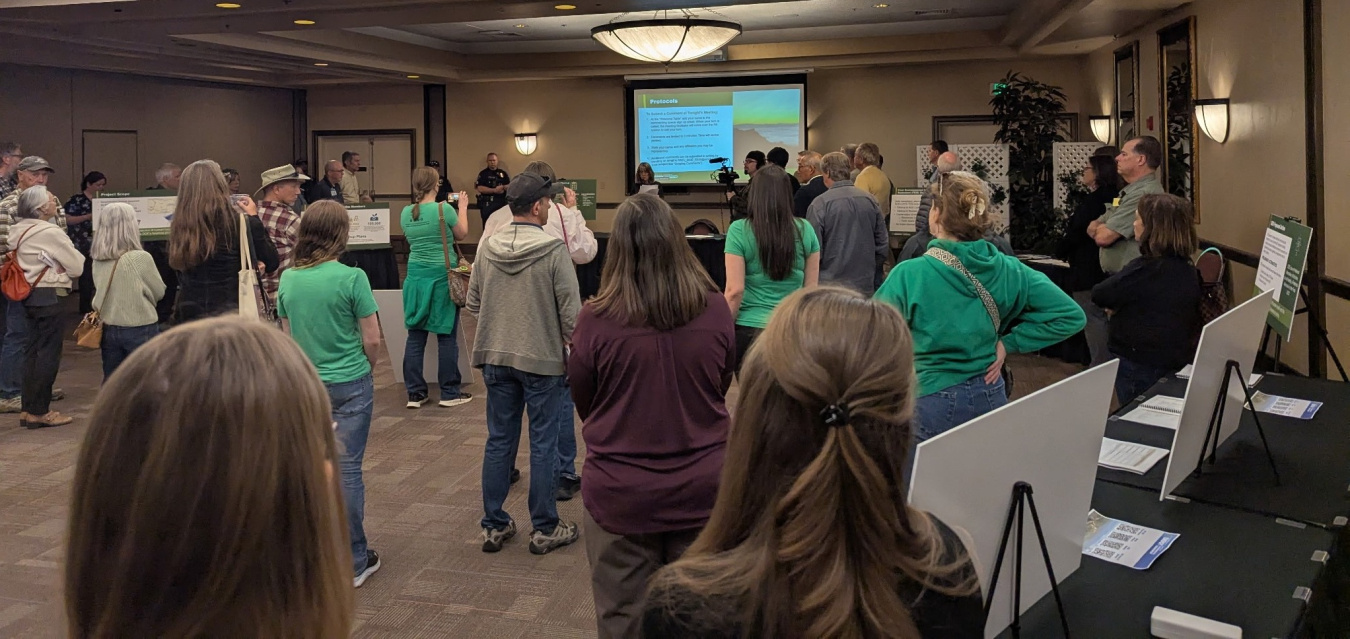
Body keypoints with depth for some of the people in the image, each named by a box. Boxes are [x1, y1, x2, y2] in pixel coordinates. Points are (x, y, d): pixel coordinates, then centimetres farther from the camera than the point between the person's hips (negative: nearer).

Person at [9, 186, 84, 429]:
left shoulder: (20, 231, 9)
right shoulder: (50, 232, -15)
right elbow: (78, 266, -9)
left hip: (29, 294, 9)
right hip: (47, 295, -9)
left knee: (33, 350, 14)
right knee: (48, 353, -2)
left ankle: (28, 409, 19)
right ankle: (39, 412, 3)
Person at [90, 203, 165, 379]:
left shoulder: (98, 260, -2)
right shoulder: (140, 258, -17)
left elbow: (101, 291, 11)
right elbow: (159, 292, -5)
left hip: (108, 329, 5)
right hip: (140, 328, -5)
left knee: (111, 383, 13)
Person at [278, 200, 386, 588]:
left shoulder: (288, 279, 0)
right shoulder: (351, 278, -15)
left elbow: (287, 336, 9)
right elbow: (371, 340, -11)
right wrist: (368, 367, 8)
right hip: (350, 385, -4)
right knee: (347, 469, 2)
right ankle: (354, 561, 11)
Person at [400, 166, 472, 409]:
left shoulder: (406, 213, 2)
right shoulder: (444, 209, -12)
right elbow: (462, 234, 3)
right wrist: (462, 208, 17)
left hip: (416, 276, 4)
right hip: (442, 276, -4)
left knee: (415, 336, 7)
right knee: (446, 336, 3)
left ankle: (415, 393, 10)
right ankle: (449, 393, 9)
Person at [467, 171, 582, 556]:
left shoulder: (488, 249, 0)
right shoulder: (554, 251, -15)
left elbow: (473, 304, 7)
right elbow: (571, 311, -14)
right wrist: (571, 340, 4)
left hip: (496, 356, 5)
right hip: (542, 358, -5)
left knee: (499, 442, 13)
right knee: (543, 445, 6)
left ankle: (494, 526, 22)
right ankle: (545, 529, 15)